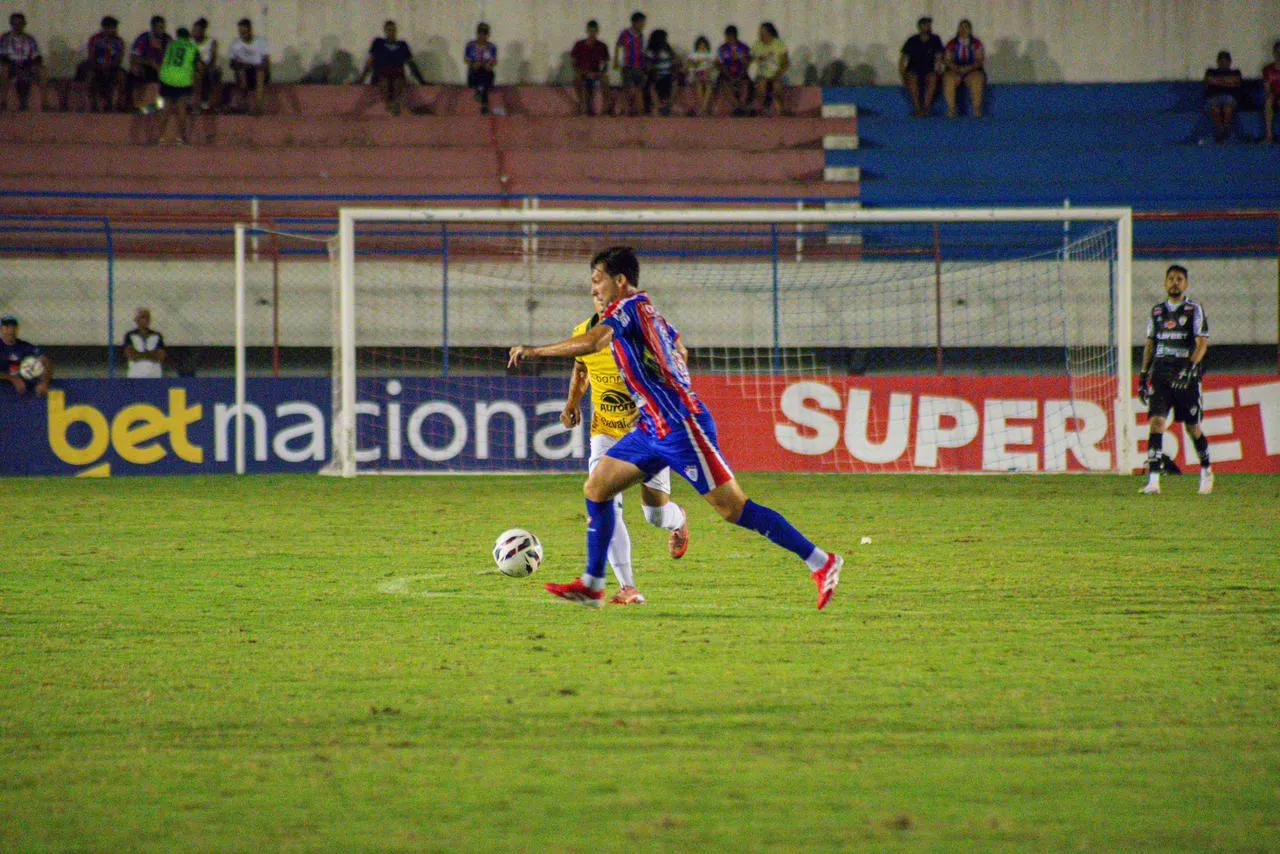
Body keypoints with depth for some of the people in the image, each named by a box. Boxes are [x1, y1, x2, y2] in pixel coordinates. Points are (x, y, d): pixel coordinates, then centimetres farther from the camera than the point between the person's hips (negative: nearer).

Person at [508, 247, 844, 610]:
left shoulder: (628, 308, -12)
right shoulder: (649, 311, 15)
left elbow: (589, 343, -28)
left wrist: (534, 351, -18)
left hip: (680, 427, -10)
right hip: (654, 429, 10)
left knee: (734, 508, -10)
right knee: (596, 489, 9)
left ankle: (821, 562, -7)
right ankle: (592, 585, 13)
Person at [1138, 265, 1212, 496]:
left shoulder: (1194, 309, 0)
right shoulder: (1157, 311, 13)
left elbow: (1202, 342, -8)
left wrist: (1190, 368, -22)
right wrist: (1143, 375, 13)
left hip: (1187, 376, -3)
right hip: (1160, 373, 3)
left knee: (1193, 427, 4)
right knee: (1156, 422, -12)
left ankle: (1206, 471, 27)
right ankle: (1153, 480, -17)